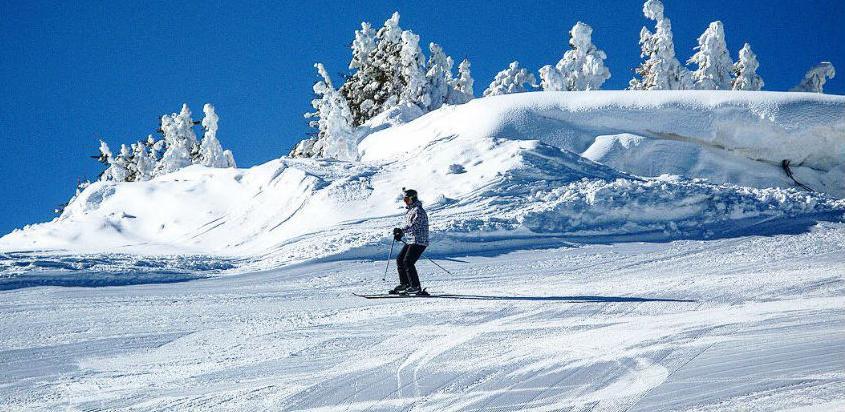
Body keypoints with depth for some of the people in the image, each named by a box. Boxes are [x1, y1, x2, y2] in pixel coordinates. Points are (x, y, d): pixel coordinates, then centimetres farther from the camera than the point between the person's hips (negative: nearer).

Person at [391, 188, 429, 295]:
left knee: (407, 262, -17)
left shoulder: (418, 211, -14)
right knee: (400, 259, 9)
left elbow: (414, 225, -27)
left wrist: (401, 230, -35)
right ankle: (405, 284, 18)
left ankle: (416, 287, -14)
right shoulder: (409, 210, 17)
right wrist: (400, 234, 12)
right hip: (410, 241, 10)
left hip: (419, 241, -10)